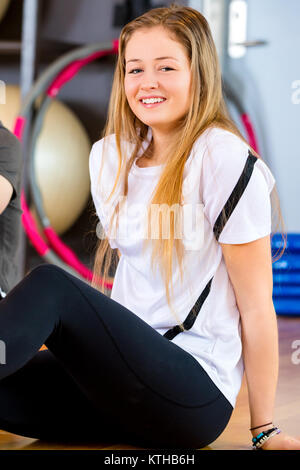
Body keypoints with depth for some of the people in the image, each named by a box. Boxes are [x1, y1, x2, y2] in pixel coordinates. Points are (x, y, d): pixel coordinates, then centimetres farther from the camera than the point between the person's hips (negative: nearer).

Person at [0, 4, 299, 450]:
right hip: (125, 374, 6)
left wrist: (264, 429, -5)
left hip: (197, 393, -6)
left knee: (51, 285, -25)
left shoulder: (224, 161, -10)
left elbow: (256, 307, -8)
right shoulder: (109, 156, 10)